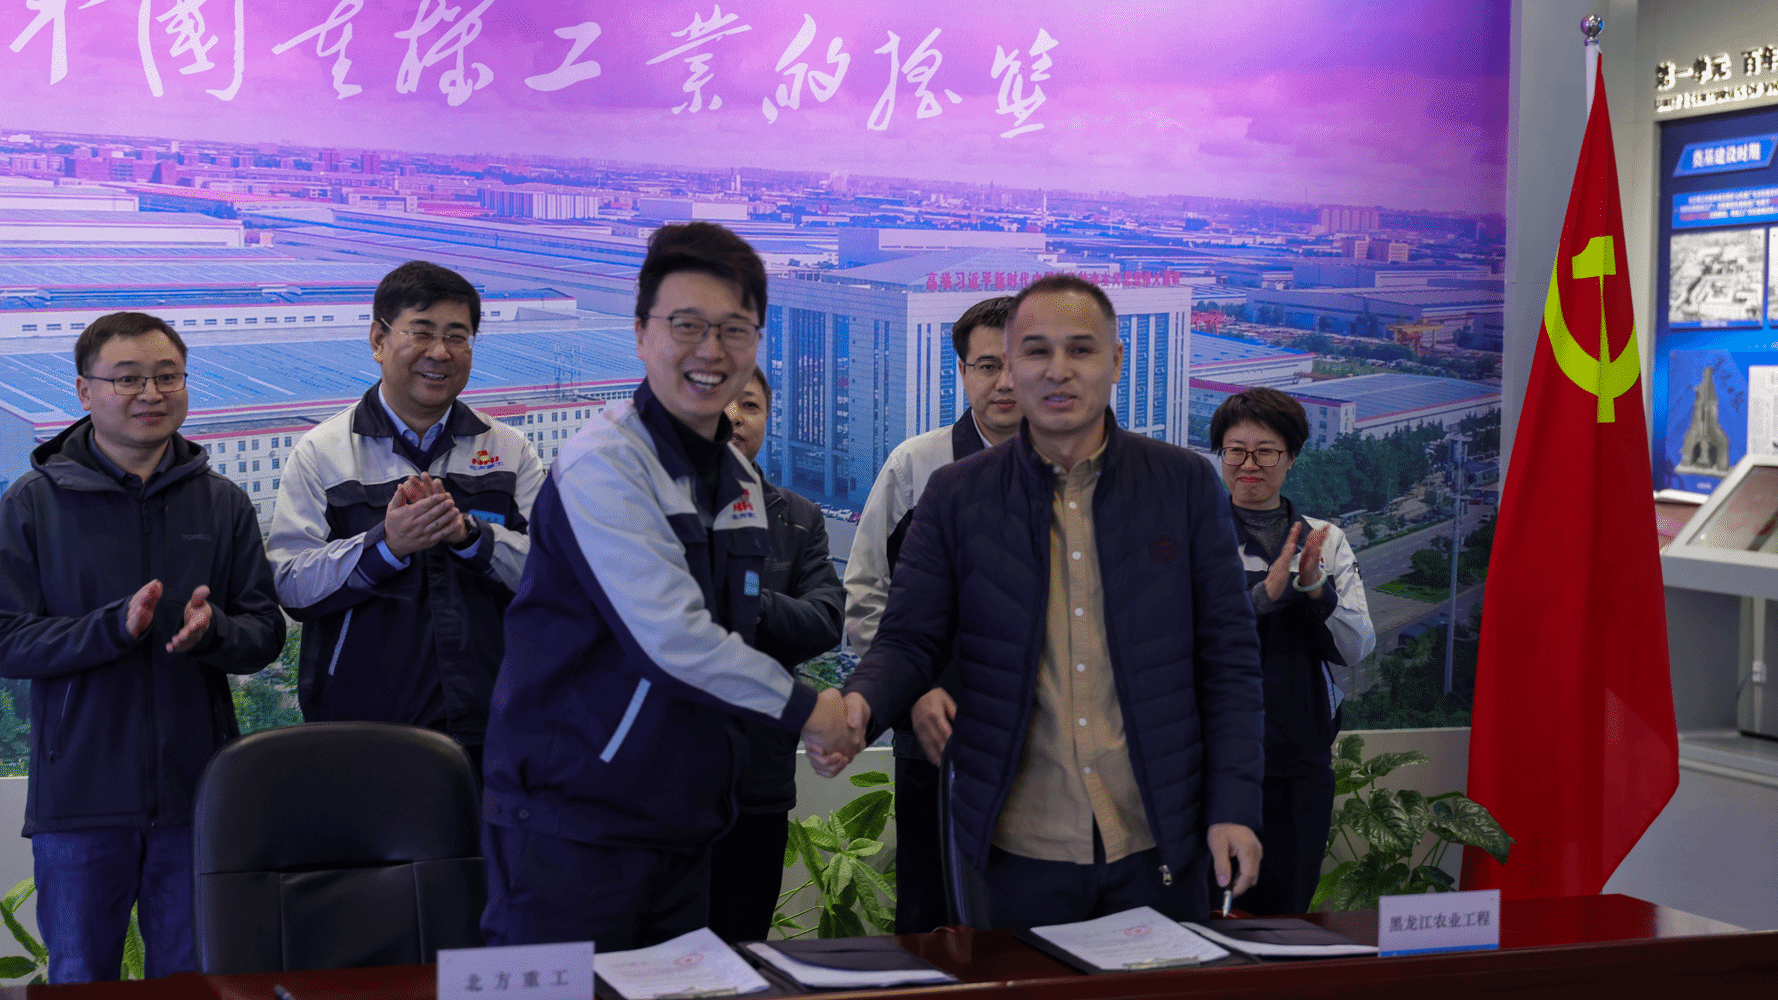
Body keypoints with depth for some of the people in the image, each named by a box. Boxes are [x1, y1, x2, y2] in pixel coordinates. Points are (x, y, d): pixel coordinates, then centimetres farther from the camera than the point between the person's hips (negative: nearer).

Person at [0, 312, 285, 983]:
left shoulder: (223, 504, 8)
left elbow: (266, 632, 6)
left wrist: (212, 631, -16)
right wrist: (115, 626, -19)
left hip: (198, 794, 2)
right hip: (78, 800, -2)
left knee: (192, 984, 10)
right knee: (80, 980, 7)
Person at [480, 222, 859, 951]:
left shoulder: (742, 484, 12)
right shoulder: (604, 464, -15)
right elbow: (672, 637, -21)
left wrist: (821, 723, 6)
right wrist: (802, 707, -10)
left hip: (685, 828, 8)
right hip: (572, 828, -8)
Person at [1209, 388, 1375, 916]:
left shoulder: (1326, 540, 10)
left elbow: (1358, 648, 4)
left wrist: (1315, 585, -12)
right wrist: (1267, 591, -21)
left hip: (1304, 757, 3)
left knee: (1287, 910, 9)